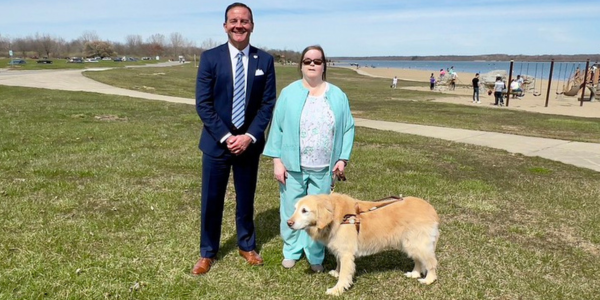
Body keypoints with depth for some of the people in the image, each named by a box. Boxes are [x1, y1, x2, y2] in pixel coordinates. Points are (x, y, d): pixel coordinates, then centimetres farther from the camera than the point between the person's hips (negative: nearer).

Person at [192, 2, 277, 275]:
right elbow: (203, 104, -7)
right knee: (211, 200, 7)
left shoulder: (265, 60, 0)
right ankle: (207, 253, 26)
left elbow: (268, 104, -1)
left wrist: (250, 136, -11)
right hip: (217, 142, -1)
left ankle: (246, 246, 34)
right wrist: (225, 137, -14)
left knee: (246, 198, 14)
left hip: (250, 142, 1)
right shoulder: (210, 58, -5)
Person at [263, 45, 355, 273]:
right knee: (291, 210, 9)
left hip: (323, 169, 1)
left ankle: (315, 256, 24)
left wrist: (343, 158, -3)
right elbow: (277, 128, -2)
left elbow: (348, 128, 5)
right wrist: (277, 161, -6)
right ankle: (291, 251, 28)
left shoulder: (337, 96, 4)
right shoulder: (289, 93, -1)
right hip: (292, 166, -1)